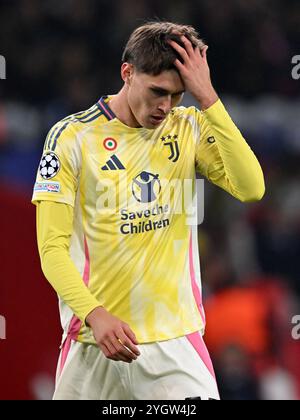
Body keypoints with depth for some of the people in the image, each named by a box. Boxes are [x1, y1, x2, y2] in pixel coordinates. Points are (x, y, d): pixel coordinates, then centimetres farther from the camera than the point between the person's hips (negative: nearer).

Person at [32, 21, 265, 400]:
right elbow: (52, 247, -6)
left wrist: (207, 98, -12)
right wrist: (95, 315, -21)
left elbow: (251, 188, -11)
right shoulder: (72, 136, -2)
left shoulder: (190, 128, 5)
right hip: (93, 340, -1)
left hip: (176, 337, 1)